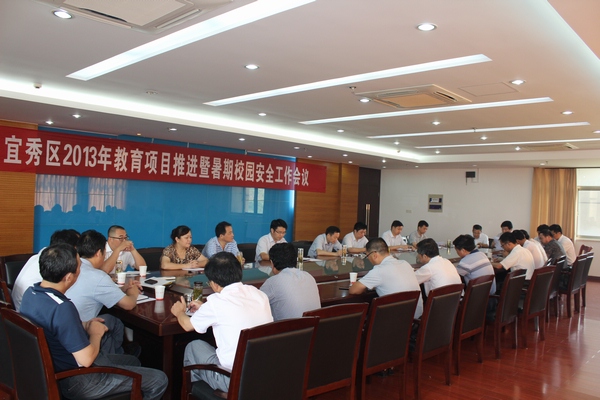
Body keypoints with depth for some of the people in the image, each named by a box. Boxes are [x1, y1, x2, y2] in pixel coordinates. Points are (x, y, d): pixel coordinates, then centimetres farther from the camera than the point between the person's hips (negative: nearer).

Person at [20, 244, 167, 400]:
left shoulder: (30, 293, -5)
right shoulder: (62, 308, -34)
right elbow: (86, 359, -29)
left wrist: (83, 326, 5)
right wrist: (96, 333, -12)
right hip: (77, 380, -9)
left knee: (132, 361, 27)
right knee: (159, 380, 0)